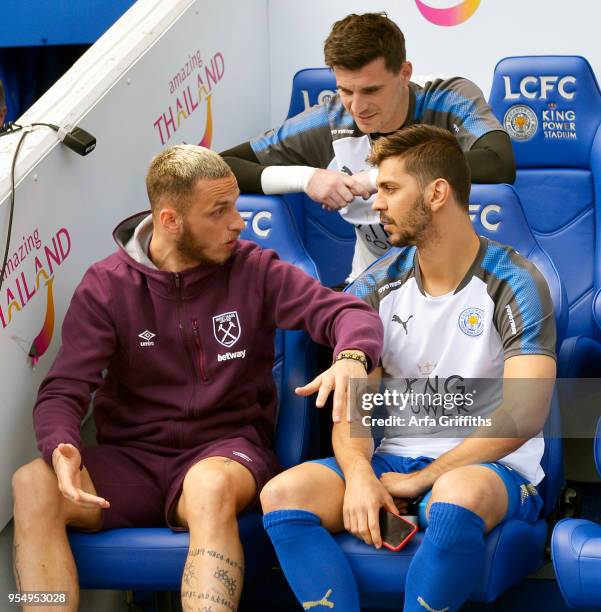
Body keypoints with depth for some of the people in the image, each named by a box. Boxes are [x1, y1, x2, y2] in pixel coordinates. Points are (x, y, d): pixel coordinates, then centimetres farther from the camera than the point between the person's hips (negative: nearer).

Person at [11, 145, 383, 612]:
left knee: (211, 485, -39)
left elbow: (350, 312, -4)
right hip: (133, 458, 1)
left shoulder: (253, 270, 3)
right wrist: (61, 450, -28)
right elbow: (63, 391, -4)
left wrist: (352, 358, -30)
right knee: (32, 485, -28)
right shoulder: (107, 286, 3)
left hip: (226, 451, -1)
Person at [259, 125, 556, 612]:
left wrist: (421, 479, -16)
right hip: (397, 460, 5)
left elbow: (524, 416, -17)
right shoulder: (376, 287, 8)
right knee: (283, 493, -23)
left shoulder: (514, 284, -7)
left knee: (457, 495, -41)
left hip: (492, 467, -4)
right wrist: (358, 475, -21)